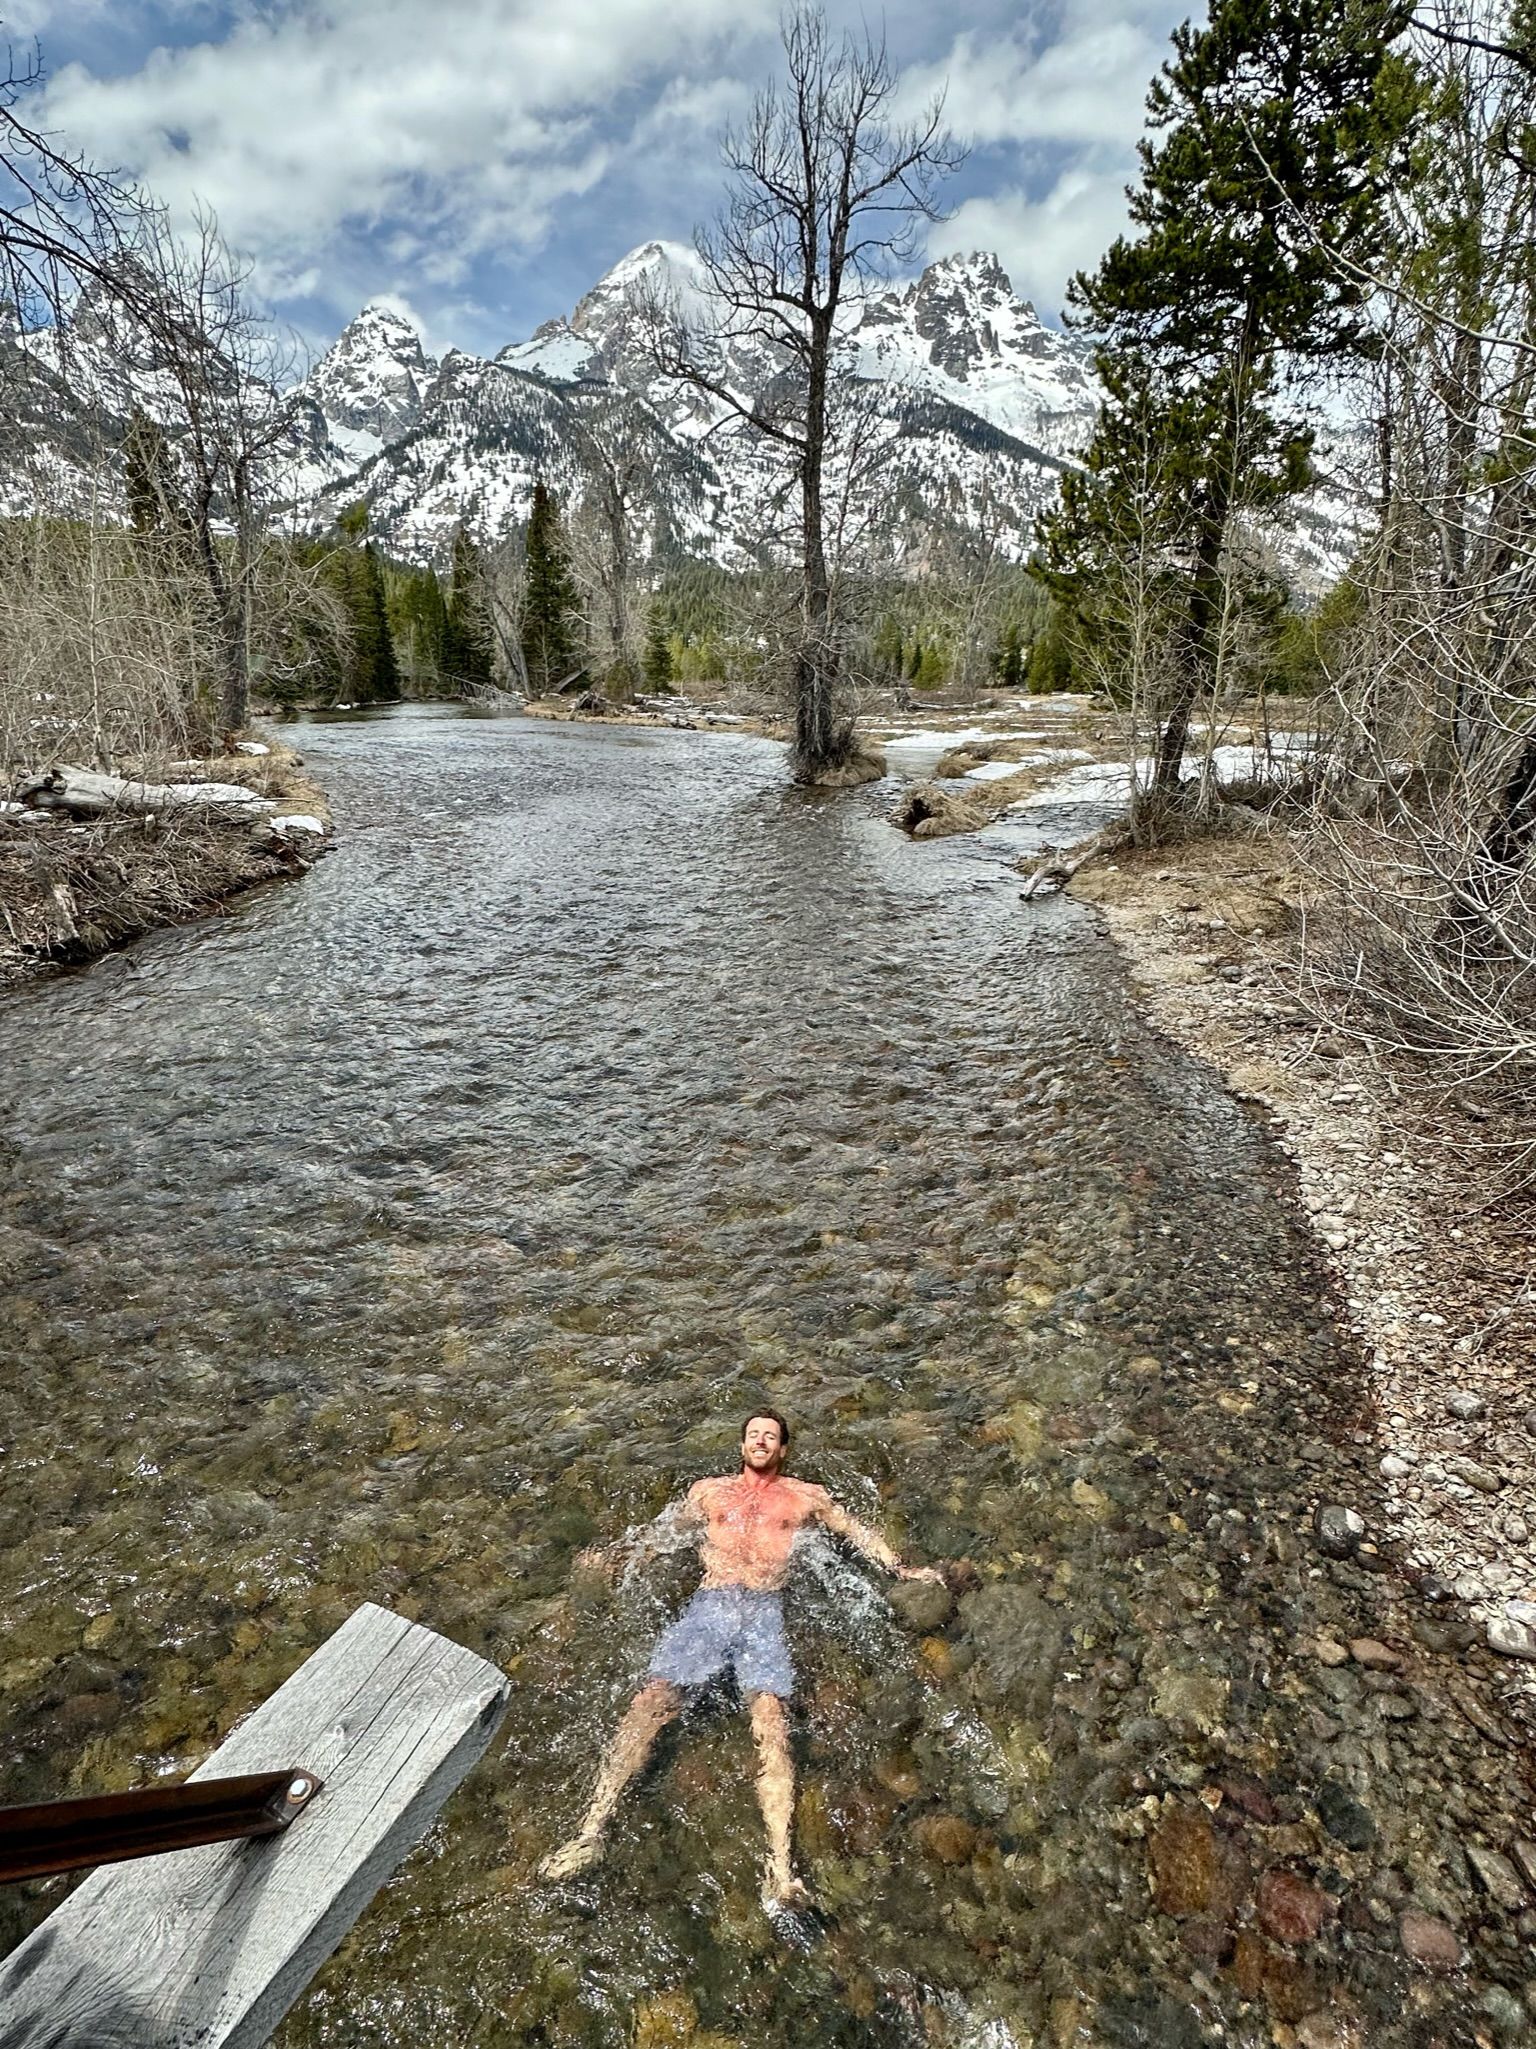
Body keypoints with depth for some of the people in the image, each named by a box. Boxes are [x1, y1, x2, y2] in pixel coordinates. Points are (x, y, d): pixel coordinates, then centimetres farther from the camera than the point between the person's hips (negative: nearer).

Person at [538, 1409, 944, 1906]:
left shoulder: (805, 1497, 22)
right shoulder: (710, 1490, 24)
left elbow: (857, 1533, 28)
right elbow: (662, 1532, 32)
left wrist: (901, 1570, 21)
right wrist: (613, 1555, 26)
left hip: (764, 1612, -1)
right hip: (709, 1606, 1)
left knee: (770, 1719, -25)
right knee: (650, 1702, -19)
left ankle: (780, 1867, -32)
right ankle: (590, 1831, -19)